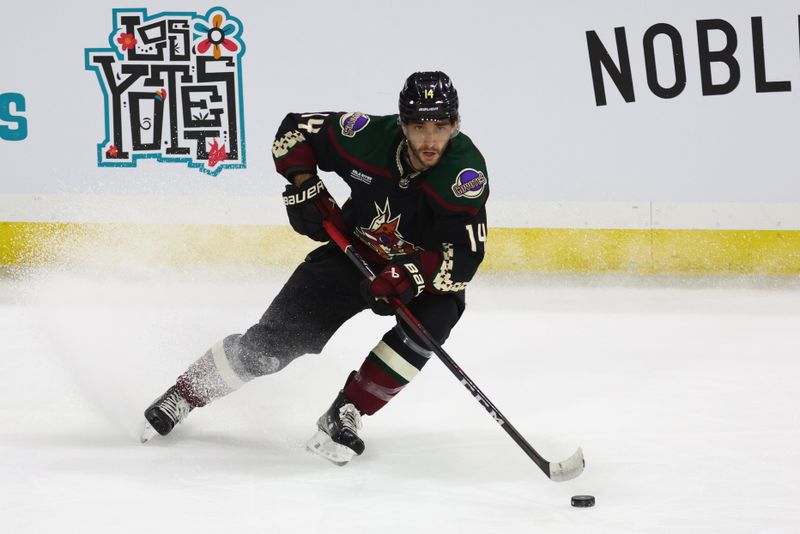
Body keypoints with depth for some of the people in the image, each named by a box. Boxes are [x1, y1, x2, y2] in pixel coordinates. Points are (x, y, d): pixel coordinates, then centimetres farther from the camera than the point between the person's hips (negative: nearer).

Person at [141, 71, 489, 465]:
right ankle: (184, 394, 14)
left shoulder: (467, 174, -29)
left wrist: (413, 273, -45)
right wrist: (304, 187, -16)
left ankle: (343, 416, -19)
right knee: (273, 341, -6)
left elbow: (463, 259, -31)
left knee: (432, 321, -32)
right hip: (354, 253, 1)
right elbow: (296, 130, -6)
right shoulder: (369, 137, -23)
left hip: (425, 276, -1)